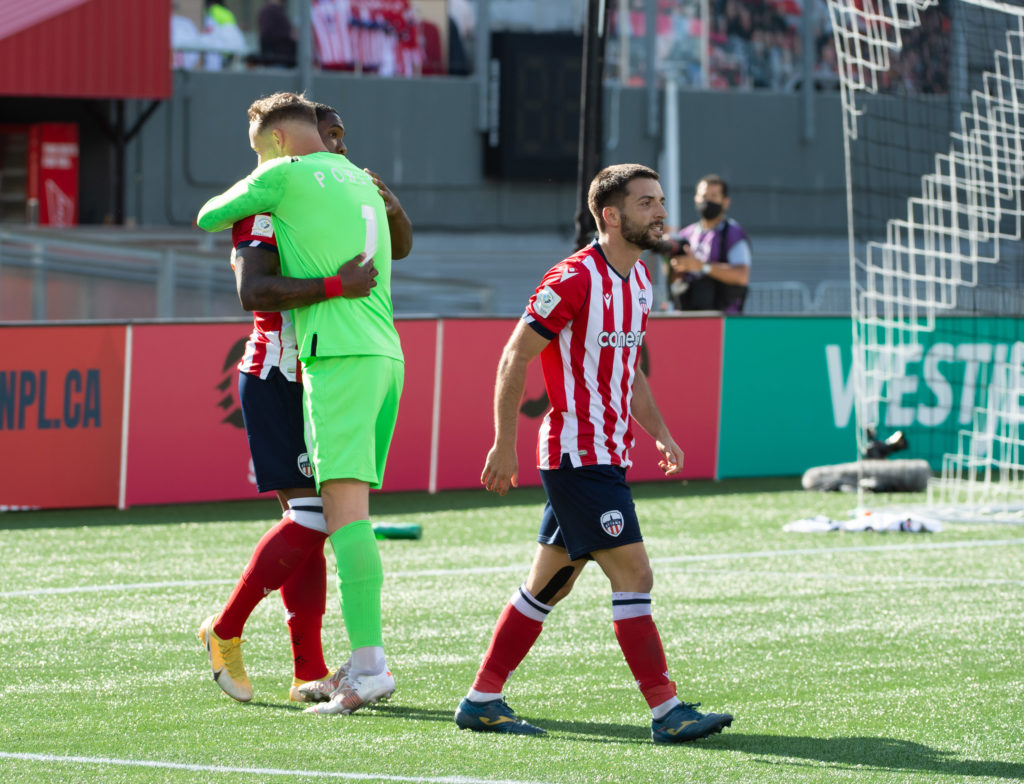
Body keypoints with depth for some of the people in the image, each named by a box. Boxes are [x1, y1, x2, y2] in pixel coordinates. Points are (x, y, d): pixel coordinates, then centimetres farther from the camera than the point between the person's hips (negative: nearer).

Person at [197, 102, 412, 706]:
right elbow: (253, 291, -25)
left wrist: (391, 208, -1)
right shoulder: (265, 208, -11)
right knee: (311, 517, -14)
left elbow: (400, 247, 20)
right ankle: (226, 631, 1)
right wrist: (334, 286, -34)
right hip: (276, 380, -8)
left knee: (312, 523, 6)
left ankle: (309, 673, 6)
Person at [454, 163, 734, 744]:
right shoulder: (575, 280, -16)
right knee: (634, 575, -11)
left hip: (609, 454, 9)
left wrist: (660, 433, 16)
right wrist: (505, 445, -15)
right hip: (579, 456, -9)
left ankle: (482, 700, 18)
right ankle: (667, 711, -9)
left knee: (550, 583, 12)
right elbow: (515, 357, -13)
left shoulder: (641, 280, 12)